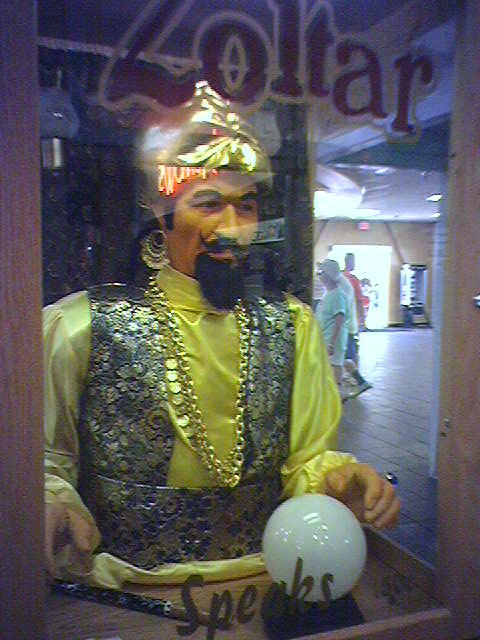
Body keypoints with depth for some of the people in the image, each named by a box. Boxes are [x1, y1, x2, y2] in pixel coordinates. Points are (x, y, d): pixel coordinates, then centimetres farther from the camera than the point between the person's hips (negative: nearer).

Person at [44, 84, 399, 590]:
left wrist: (338, 477, -14)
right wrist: (55, 505, -19)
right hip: (124, 589, -2)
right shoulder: (79, 326, -6)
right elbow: (47, 459, 1)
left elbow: (306, 461, 7)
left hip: (261, 579, 3)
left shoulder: (294, 326, 3)